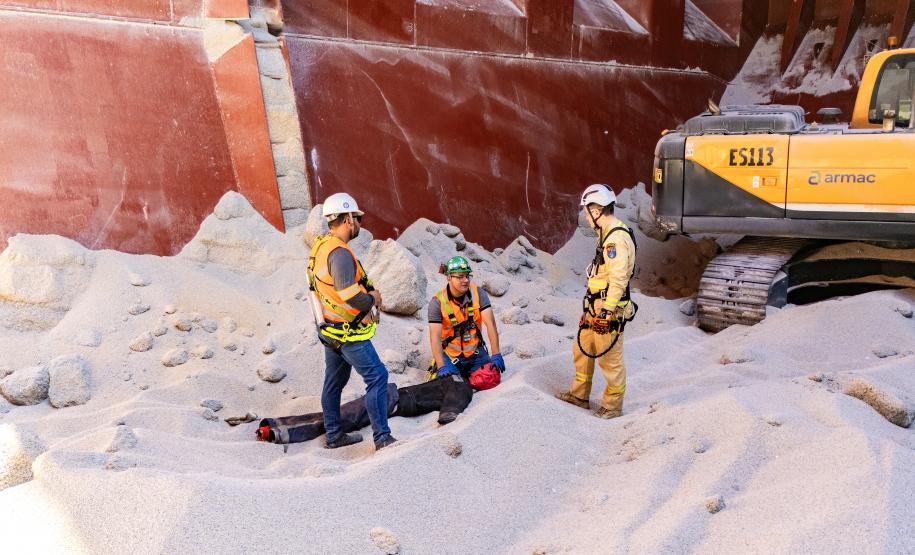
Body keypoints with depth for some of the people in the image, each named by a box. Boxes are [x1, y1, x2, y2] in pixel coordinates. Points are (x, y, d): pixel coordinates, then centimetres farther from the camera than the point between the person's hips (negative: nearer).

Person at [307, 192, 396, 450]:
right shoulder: (340, 252, -23)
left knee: (334, 382, 18)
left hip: (330, 330, 10)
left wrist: (367, 294, 9)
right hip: (348, 333, -10)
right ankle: (382, 438, -3)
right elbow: (350, 295, -29)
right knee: (377, 377, -6)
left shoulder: (320, 246, 8)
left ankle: (334, 435, 31)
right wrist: (372, 298, -9)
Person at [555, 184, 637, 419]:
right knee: (582, 349, 19)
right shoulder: (608, 234, 13)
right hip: (595, 307, 10)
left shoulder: (617, 239, -20)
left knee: (609, 359, 2)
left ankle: (613, 406, 18)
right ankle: (580, 395, 33)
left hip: (608, 311, -10)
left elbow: (618, 280, -24)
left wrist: (606, 312, -24)